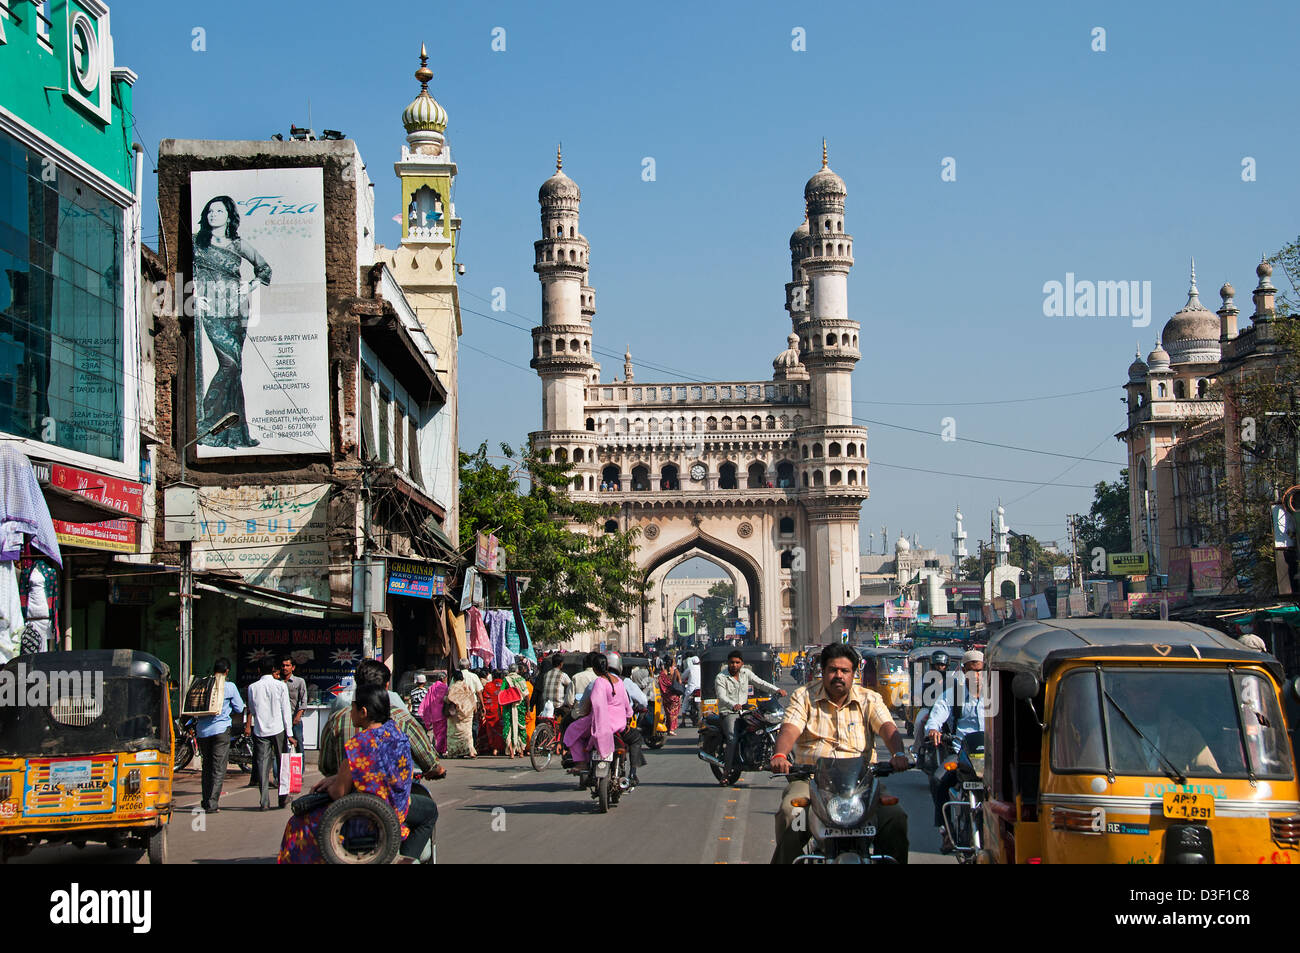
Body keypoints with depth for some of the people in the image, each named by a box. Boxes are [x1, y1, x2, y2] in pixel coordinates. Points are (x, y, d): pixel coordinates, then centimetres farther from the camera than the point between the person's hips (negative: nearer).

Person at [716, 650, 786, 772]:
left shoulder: (746, 673, 10)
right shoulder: (721, 678, -6)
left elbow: (760, 683, 5)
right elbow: (722, 697, -19)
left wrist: (776, 690, -11)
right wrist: (733, 705, -40)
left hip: (744, 711, 6)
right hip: (728, 713, -6)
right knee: (733, 739, -26)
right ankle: (727, 770, -24)